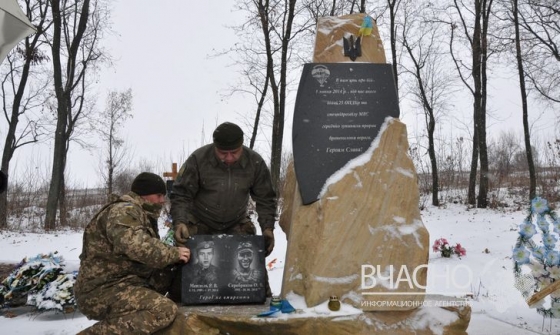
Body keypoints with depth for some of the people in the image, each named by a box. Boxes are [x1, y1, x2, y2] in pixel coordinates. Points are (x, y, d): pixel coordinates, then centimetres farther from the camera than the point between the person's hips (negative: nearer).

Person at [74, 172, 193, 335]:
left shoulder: (144, 216, 23)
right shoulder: (124, 212, -11)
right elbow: (136, 245, -30)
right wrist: (173, 253, -19)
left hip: (125, 286, 10)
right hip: (103, 291, -10)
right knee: (165, 311, -30)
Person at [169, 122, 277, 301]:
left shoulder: (255, 162, -14)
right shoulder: (198, 159, -22)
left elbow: (265, 199, -4)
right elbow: (181, 194, -16)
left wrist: (267, 227, -15)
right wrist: (180, 222, -32)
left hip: (237, 224, 2)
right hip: (199, 225, -2)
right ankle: (175, 300, 13)